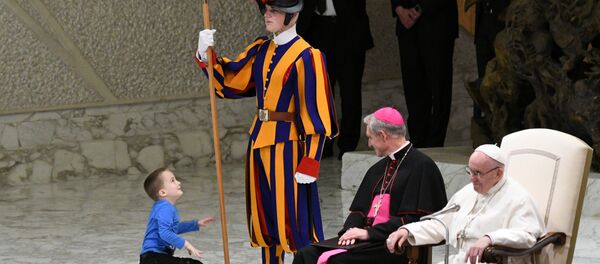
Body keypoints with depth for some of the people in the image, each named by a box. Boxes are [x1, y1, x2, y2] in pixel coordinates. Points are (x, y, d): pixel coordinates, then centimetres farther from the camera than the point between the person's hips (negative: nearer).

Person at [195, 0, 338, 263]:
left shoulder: (306, 56, -12)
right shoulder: (261, 50, 10)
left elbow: (315, 113, -15)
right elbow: (228, 80, 14)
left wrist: (310, 163, -18)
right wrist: (206, 55, -4)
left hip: (287, 145, -8)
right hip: (259, 141, 8)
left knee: (294, 217, -6)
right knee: (265, 217, 13)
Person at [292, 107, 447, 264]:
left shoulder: (422, 166, -5)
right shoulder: (377, 169, 21)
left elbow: (413, 220, -13)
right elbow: (359, 209, 19)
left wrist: (369, 233, -15)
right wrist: (351, 230, -4)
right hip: (368, 239, 8)